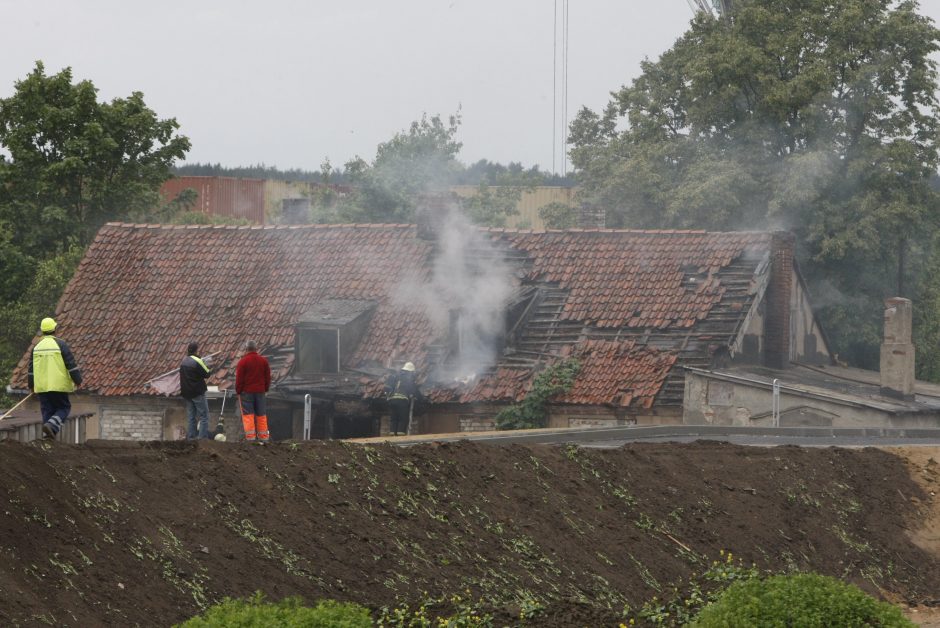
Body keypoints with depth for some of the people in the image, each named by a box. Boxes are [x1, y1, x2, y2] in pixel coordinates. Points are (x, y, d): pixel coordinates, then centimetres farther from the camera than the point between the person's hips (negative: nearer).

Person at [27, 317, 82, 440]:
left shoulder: (37, 347, 8)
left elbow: (31, 368, 14)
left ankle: (47, 436, 5)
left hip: (42, 386, 4)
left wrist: (31, 385, 26)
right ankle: (51, 425, -18)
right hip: (58, 385, -4)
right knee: (63, 408, 6)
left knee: (47, 411, 10)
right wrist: (77, 380, 4)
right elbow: (71, 364, -6)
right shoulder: (60, 344, -6)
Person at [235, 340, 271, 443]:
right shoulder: (263, 361, 6)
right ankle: (263, 437, 10)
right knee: (261, 415, 9)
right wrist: (265, 389, 21)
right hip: (260, 391, 4)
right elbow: (268, 377, 11)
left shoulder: (242, 362, -9)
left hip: (246, 392, -4)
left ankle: (250, 437, -10)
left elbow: (239, 379, -8)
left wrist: (238, 391, 1)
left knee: (248, 415, -3)